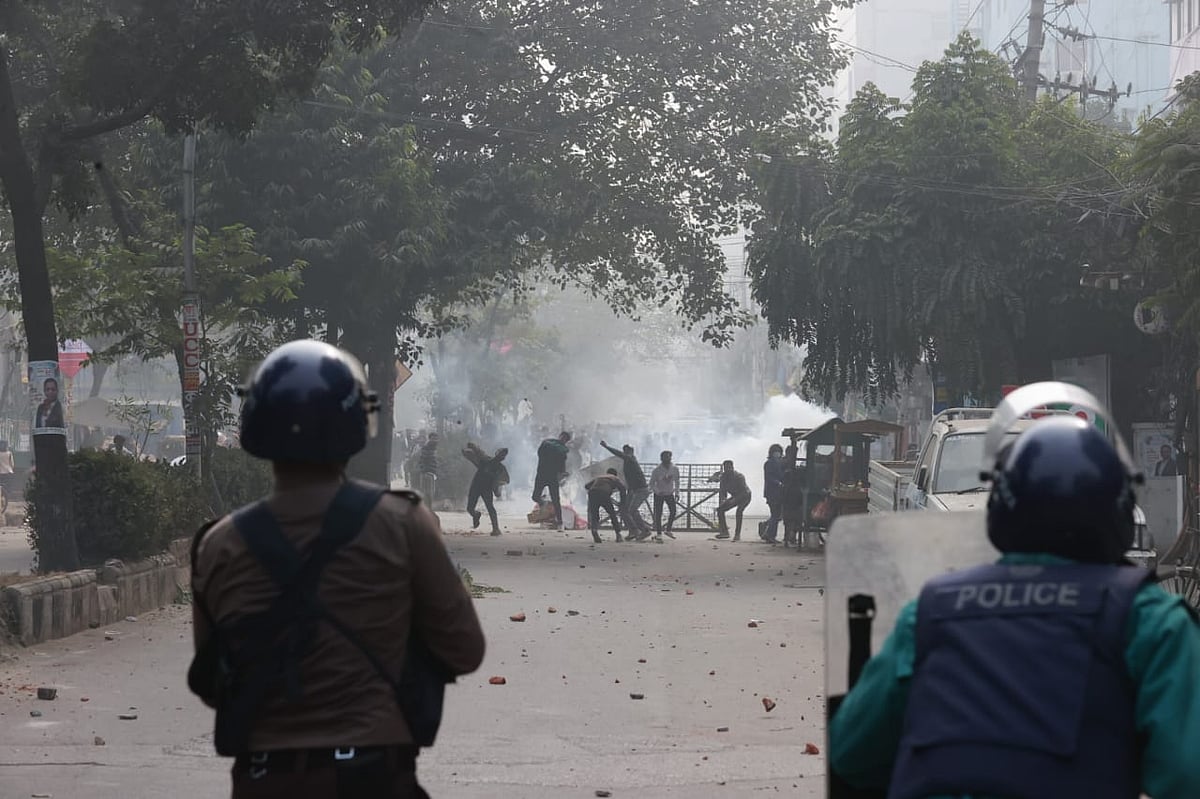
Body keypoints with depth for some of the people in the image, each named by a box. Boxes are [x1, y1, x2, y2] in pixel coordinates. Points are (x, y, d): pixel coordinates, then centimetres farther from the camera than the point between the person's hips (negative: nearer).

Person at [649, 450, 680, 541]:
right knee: (658, 514, -6)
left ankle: (668, 530, 8)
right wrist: (658, 492, -29)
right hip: (659, 494, -3)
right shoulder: (657, 470, -19)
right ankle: (658, 533, 2)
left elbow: (676, 481, 7)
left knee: (674, 511, -9)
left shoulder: (675, 469, -9)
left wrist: (677, 493, 2)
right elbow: (652, 484, -13)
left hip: (670, 493, 3)